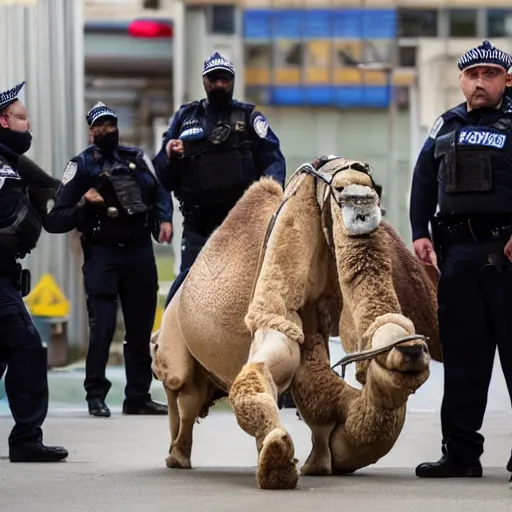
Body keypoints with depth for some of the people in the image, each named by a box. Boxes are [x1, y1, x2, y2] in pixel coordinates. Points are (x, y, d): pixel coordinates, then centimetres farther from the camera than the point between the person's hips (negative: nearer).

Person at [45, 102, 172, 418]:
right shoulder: (82, 165, 1)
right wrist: (83, 205, -20)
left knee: (141, 326, 6)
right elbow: (56, 221, -3)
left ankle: (139, 396, 14)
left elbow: (160, 192, 19)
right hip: (103, 253, -4)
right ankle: (96, 395, -5)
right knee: (103, 325, -13)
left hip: (140, 252, 4)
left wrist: (165, 220, -1)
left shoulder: (137, 158, 13)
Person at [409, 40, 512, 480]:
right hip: (457, 252, 5)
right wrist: (420, 233, 9)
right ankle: (461, 451, 13)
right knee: (462, 356, 8)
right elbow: (424, 183, 20)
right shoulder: (446, 127, 16)